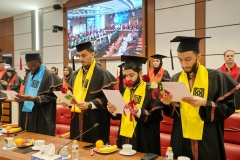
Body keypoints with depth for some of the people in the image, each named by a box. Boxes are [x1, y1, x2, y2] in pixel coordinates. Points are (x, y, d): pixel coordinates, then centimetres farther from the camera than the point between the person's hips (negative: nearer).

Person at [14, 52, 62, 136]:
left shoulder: (49, 75, -11)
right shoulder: (29, 75, 14)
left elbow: (51, 96, -14)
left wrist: (33, 99, -25)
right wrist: (21, 98, 0)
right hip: (27, 115, 8)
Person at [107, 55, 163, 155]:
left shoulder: (150, 91, -10)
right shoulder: (125, 90, 8)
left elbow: (157, 116, -16)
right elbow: (120, 114, 12)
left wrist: (139, 112, -29)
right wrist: (114, 111, -9)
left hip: (143, 140, -5)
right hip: (124, 137, 6)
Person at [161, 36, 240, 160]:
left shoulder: (216, 77, -7)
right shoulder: (175, 79, 2)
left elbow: (228, 107, -8)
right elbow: (171, 111, 5)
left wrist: (205, 103, -23)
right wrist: (168, 103, -17)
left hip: (208, 140, -2)